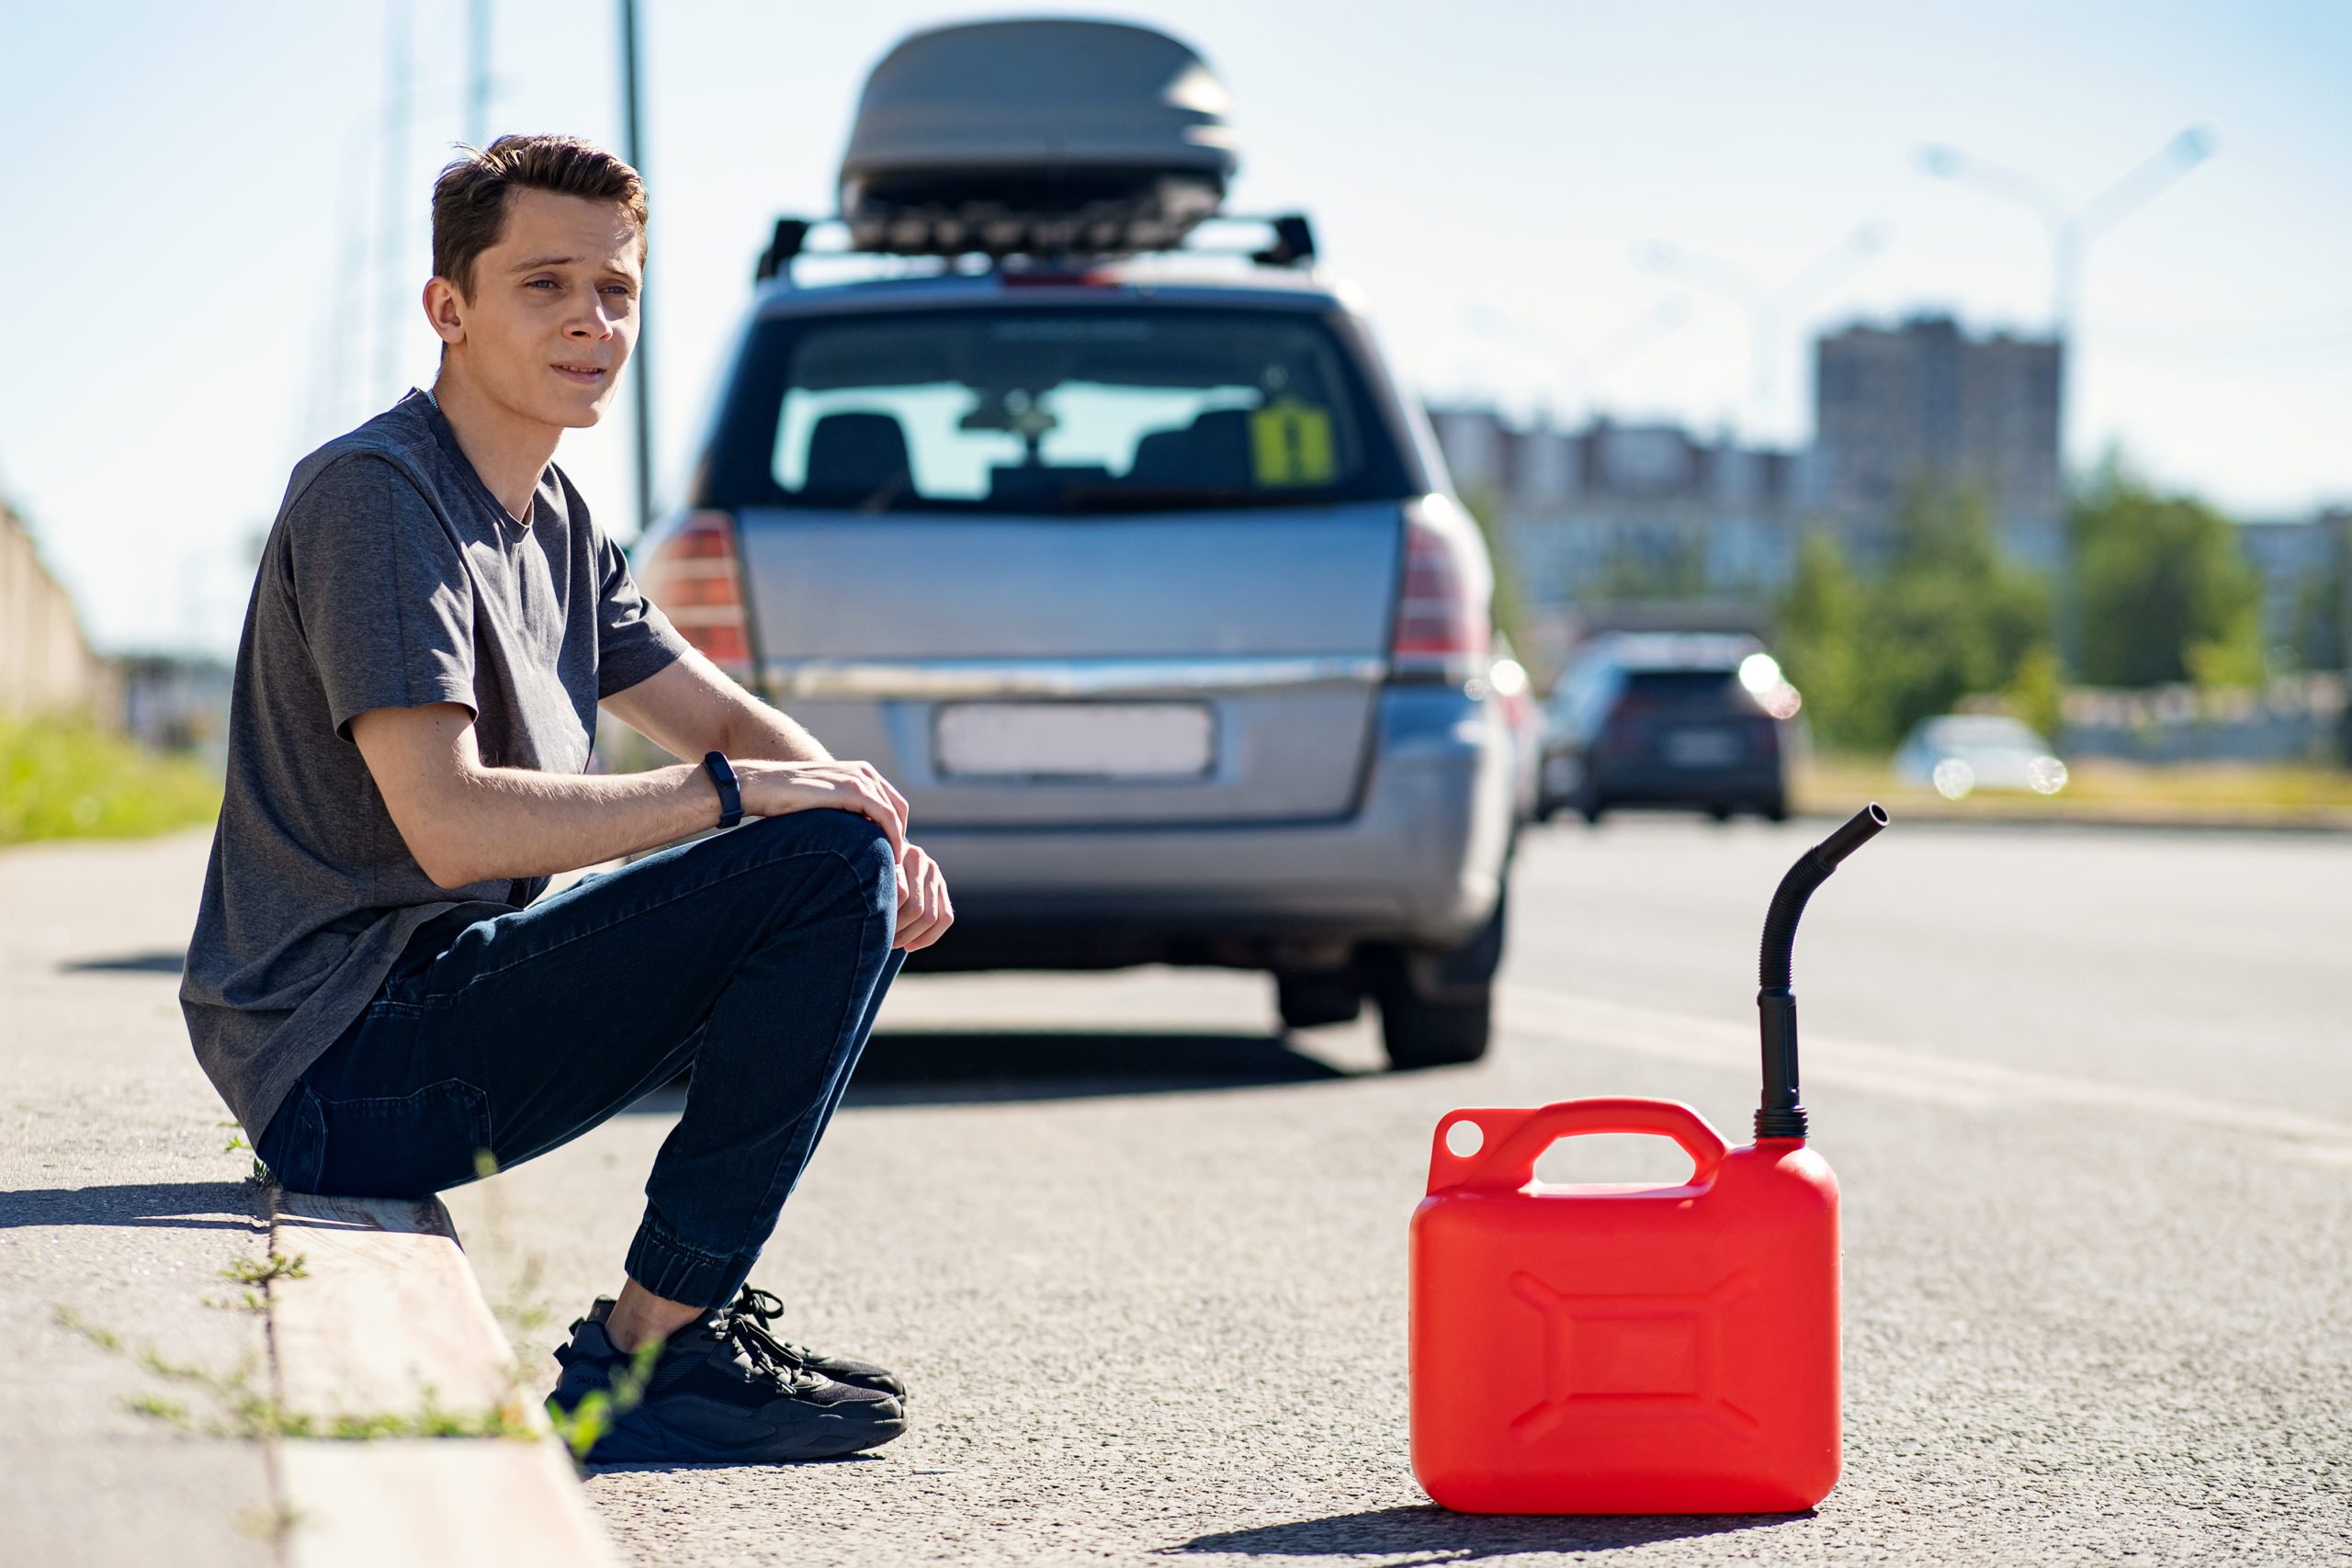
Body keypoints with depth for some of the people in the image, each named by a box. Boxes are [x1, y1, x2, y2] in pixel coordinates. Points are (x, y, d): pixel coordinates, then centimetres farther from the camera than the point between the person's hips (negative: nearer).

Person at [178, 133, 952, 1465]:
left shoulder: (555, 519, 15)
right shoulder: (373, 495, -15)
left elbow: (731, 722, 19)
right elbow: (451, 824, -25)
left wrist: (882, 836, -2)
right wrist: (736, 792, -18)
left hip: (449, 995, 10)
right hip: (346, 1065, -10)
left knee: (855, 867, 16)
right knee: (827, 868, -19)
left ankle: (679, 1321, 12)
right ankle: (647, 1358, -12)